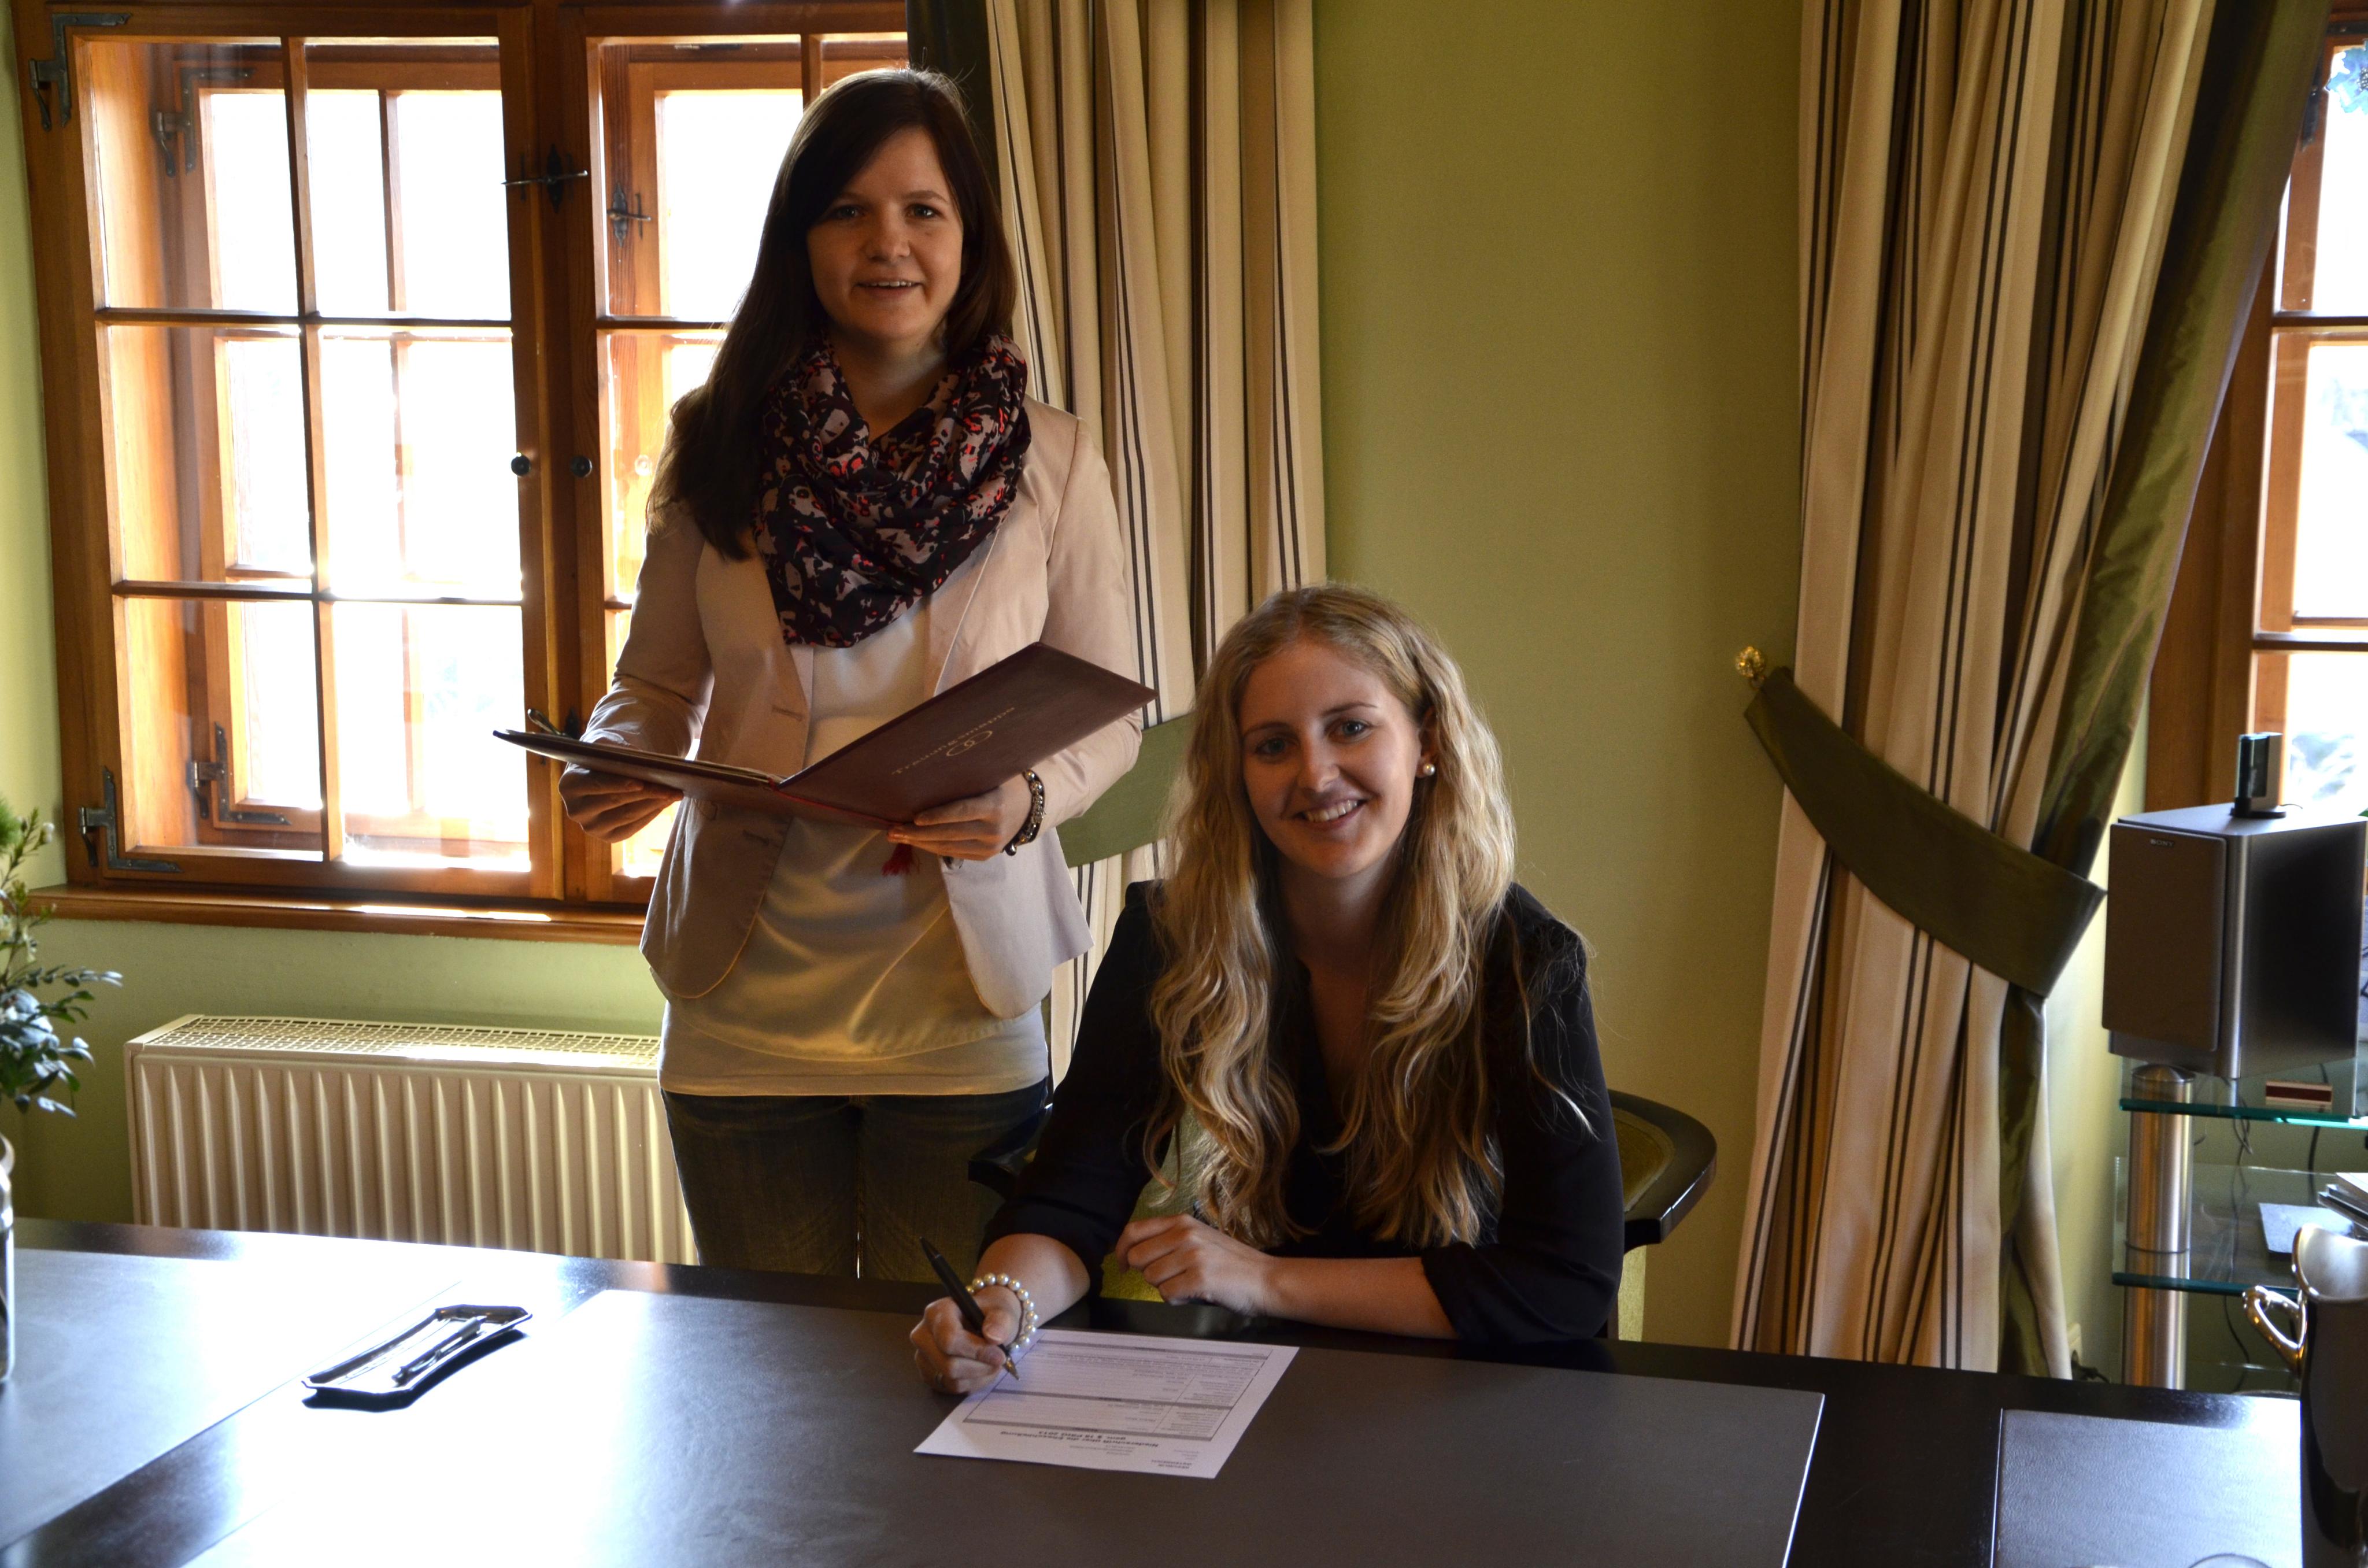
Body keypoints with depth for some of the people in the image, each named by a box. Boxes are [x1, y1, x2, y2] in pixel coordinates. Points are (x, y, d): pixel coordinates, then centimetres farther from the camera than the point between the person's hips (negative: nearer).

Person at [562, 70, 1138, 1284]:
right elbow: (657, 683, 10)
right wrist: (617, 765, -12)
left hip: (960, 1030, -1)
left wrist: (1028, 798, -17)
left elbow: (1110, 712, 3)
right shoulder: (720, 449, 1)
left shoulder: (1050, 461, -2)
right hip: (747, 1015, 1)